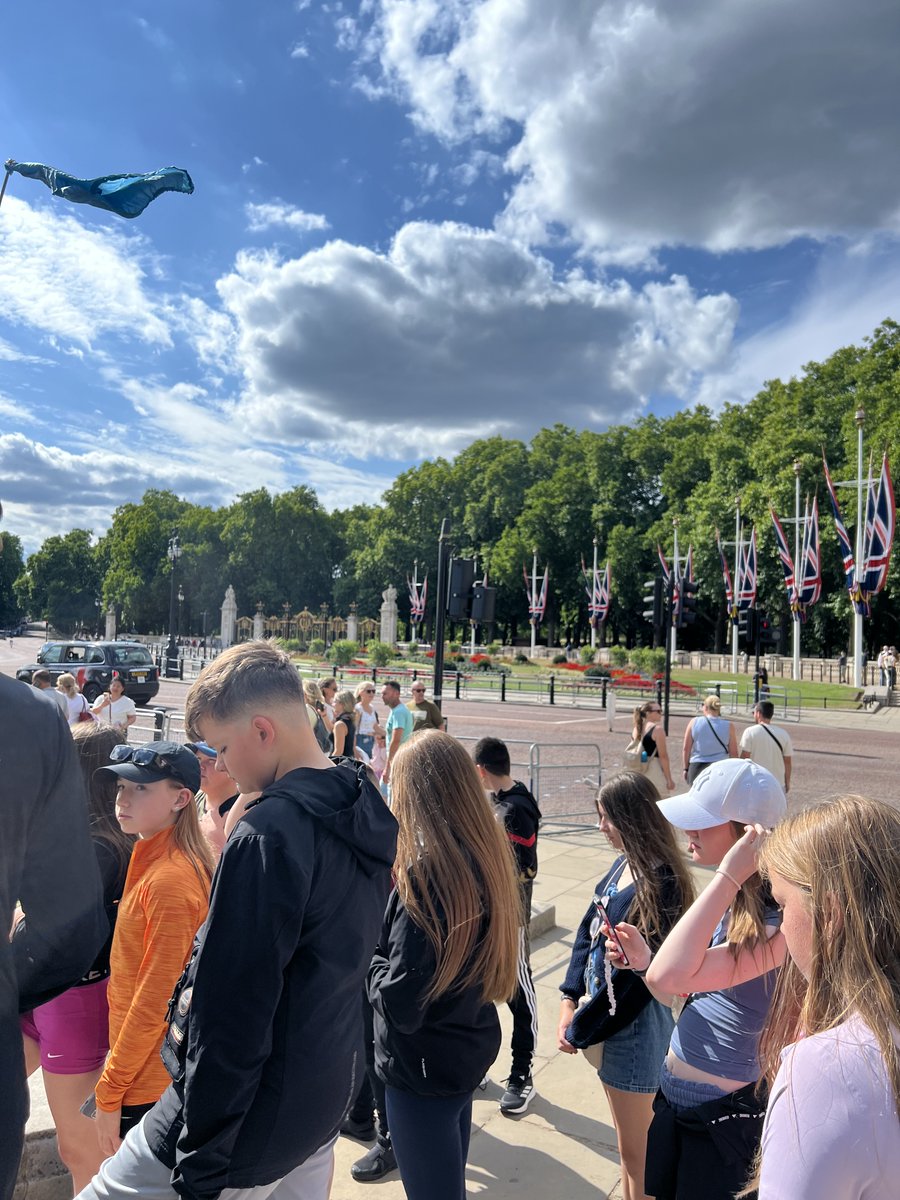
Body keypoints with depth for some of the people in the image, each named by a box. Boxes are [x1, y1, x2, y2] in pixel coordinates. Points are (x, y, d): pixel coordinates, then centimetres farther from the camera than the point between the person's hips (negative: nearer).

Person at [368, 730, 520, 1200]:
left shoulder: (425, 871, -28)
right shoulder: (486, 855, -5)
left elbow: (399, 1004, -27)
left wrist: (372, 959, -9)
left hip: (424, 1067, -7)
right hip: (468, 1049, 8)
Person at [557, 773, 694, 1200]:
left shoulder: (660, 883, -26)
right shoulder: (622, 864, -1)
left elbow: (636, 974, -24)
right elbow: (588, 930, 4)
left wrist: (579, 1029, -15)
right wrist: (570, 1000, -4)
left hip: (635, 1027, -7)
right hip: (606, 1013, 8)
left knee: (636, 1150, 13)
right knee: (627, 1141, 25)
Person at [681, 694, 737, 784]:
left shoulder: (694, 722, 2)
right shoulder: (728, 726, 1)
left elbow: (686, 749, 2)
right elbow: (733, 753, 2)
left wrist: (686, 768, 12)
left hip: (697, 767, 1)